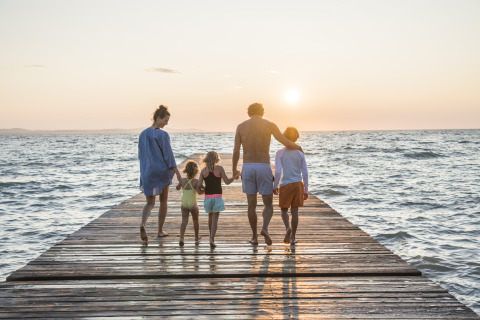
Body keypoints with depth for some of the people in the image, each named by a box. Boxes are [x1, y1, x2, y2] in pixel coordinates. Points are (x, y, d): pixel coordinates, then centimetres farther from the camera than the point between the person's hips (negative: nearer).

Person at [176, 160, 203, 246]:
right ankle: (196, 238, 32)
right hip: (193, 203, -3)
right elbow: (200, 192, -19)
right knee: (195, 220, 16)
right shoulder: (196, 181, -11)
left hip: (184, 203, 3)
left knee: (184, 221, 2)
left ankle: (181, 238, -17)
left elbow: (178, 188, 18)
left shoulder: (183, 180, 2)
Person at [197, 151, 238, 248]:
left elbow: (198, 185, -2)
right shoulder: (219, 168, -3)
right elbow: (227, 181, -2)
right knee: (215, 219, -3)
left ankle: (211, 237, 34)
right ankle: (212, 239, -16)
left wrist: (199, 191, 19)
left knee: (210, 217, 21)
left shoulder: (203, 171, 3)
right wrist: (234, 177, 16)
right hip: (217, 197, -3)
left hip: (207, 197, 3)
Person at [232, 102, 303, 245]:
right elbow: (287, 144, -1)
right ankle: (265, 228, -16)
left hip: (247, 168, 2)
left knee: (251, 205, 12)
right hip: (264, 168, -2)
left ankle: (254, 237, 15)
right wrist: (298, 146, 22)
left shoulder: (241, 126, 4)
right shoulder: (270, 125, -2)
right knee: (268, 204, 9)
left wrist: (234, 170, 16)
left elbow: (236, 151, 2)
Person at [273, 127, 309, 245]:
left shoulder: (280, 153, -7)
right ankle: (293, 237, 10)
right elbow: (305, 173, 3)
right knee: (294, 211, 8)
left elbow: (278, 171, -12)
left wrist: (274, 186, 1)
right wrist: (306, 190, 11)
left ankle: (288, 228, -16)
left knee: (284, 210, 12)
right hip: (298, 185, 2)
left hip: (285, 185, -2)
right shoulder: (300, 154, 2)